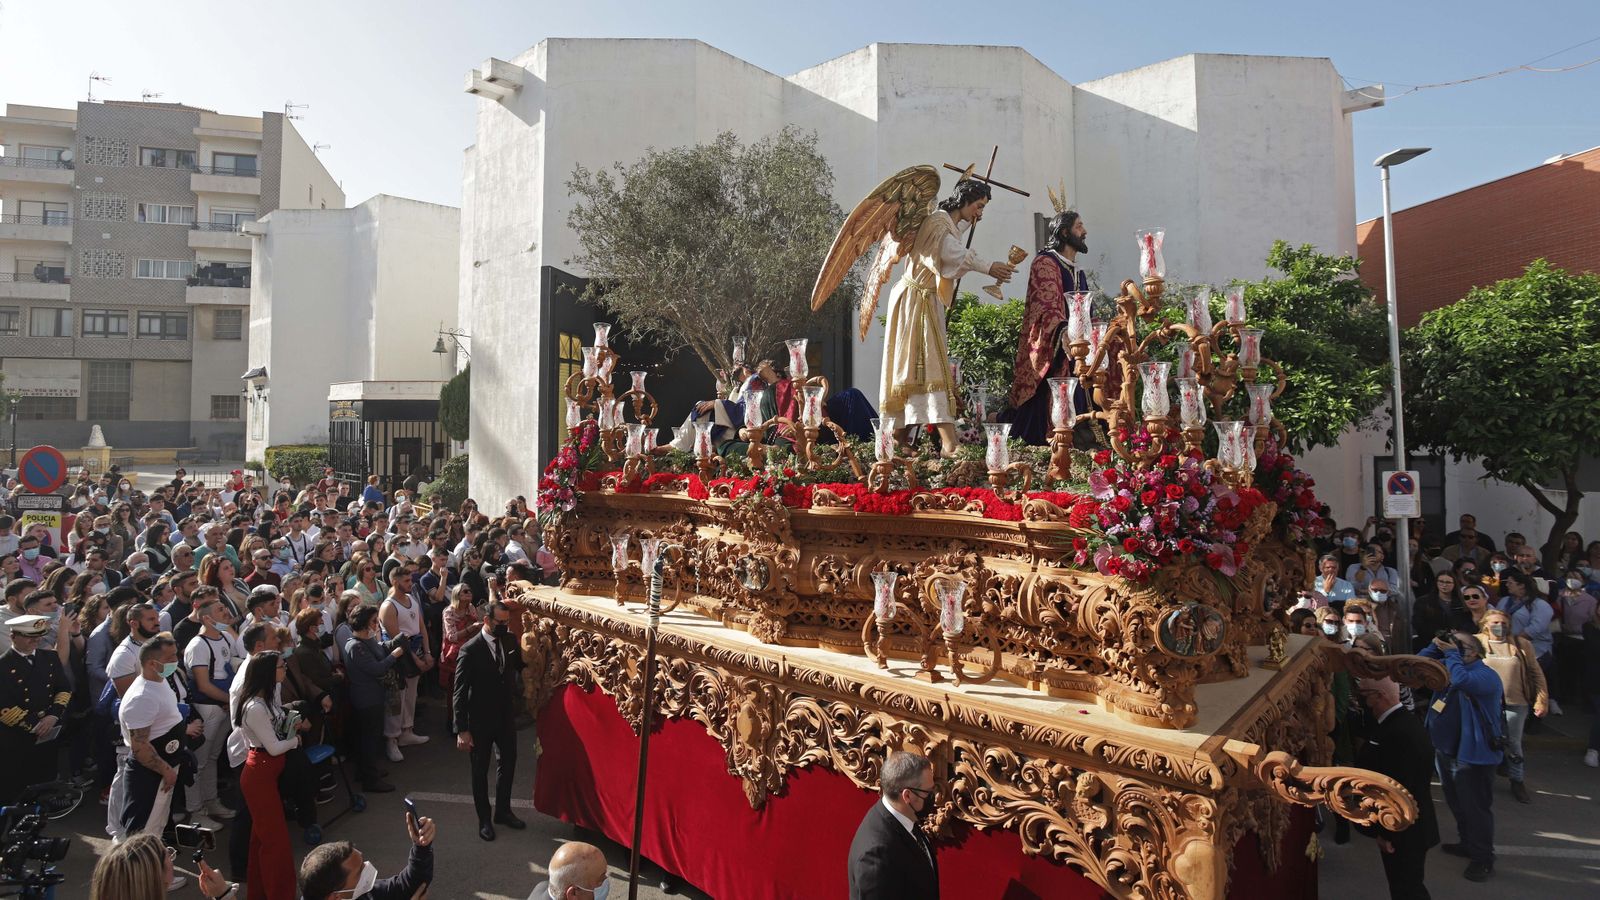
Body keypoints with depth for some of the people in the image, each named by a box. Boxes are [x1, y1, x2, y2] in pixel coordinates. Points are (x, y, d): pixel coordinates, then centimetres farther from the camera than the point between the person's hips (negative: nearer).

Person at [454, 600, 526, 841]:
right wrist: (462, 730, -18)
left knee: (508, 765, 18)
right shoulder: (470, 650, -19)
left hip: (506, 718, 5)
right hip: (481, 721, -5)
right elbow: (460, 693, -17)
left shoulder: (510, 642, -4)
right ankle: (484, 819, 31)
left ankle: (503, 811, 39)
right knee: (480, 771, 13)